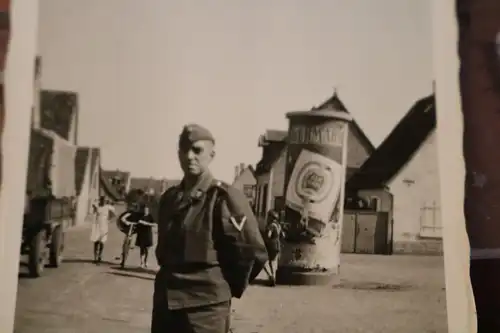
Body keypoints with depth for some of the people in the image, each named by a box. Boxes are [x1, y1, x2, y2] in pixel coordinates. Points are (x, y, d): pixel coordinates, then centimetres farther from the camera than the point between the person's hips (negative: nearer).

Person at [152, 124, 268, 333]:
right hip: (165, 303, 7)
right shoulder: (169, 198, 10)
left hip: (205, 306, -6)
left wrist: (227, 289, 0)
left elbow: (254, 252, -9)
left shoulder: (225, 198, -10)